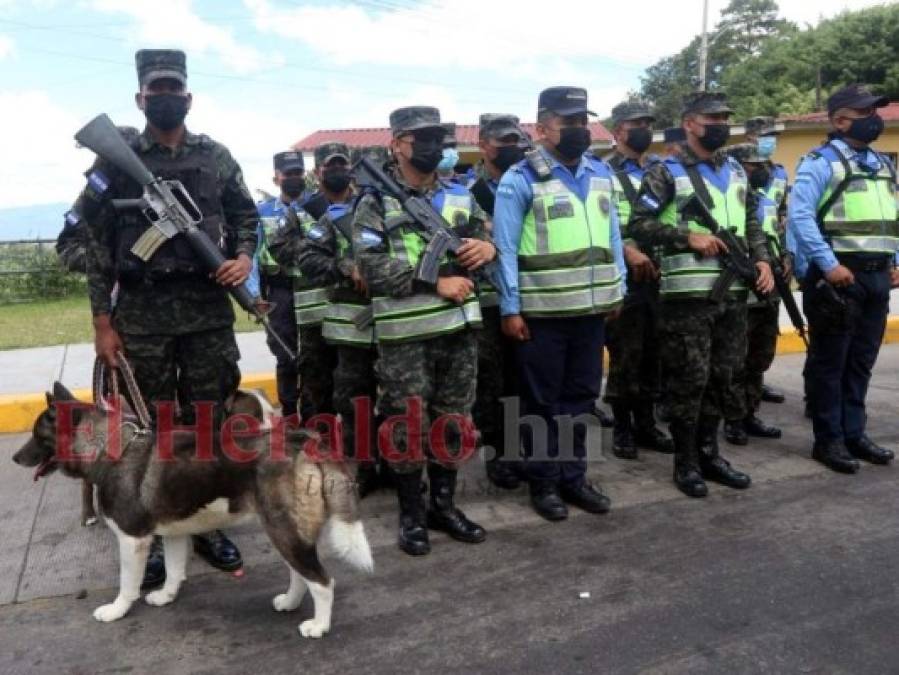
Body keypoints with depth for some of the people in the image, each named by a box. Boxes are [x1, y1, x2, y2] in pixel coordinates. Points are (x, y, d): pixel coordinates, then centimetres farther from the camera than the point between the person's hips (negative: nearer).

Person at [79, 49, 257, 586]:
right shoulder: (116, 158, 1)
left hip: (209, 311, 2)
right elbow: (97, 242, 0)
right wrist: (103, 321, -4)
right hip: (142, 315, -1)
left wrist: (244, 256, -7)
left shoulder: (217, 156, 8)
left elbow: (245, 215, 16)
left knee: (207, 421, 8)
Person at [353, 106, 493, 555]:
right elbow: (371, 268, -12)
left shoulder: (460, 196, 13)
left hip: (459, 326, 5)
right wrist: (434, 280, -18)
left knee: (453, 419, 12)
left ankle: (444, 504, 27)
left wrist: (488, 248, -8)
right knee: (408, 424, 3)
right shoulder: (375, 203, -2)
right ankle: (411, 513, 18)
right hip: (404, 333, -5)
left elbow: (486, 240, 18)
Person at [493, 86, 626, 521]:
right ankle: (543, 483, 21)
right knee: (542, 401, 6)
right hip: (541, 311, -5)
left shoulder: (601, 173, 11)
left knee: (581, 396, 14)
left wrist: (617, 290, 11)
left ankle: (573, 476, 28)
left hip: (591, 308, 6)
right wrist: (511, 309, -12)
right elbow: (506, 249, -9)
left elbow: (612, 235, 15)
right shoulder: (520, 179, -7)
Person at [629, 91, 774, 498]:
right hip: (688, 293, -6)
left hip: (734, 291, 7)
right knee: (688, 379, -2)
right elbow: (638, 224, -10)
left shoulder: (736, 171, 17)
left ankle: (708, 453, 25)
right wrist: (688, 237, -18)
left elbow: (751, 221, 21)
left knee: (720, 376, 12)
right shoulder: (666, 172, -4)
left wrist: (761, 259, 5)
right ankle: (686, 462, 11)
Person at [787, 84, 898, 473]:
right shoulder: (822, 161, -7)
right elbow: (799, 215, -17)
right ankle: (828, 440, 10)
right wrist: (829, 265, -22)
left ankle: (854, 434, 23)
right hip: (837, 275, -7)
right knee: (829, 362, 1)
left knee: (861, 362, 13)